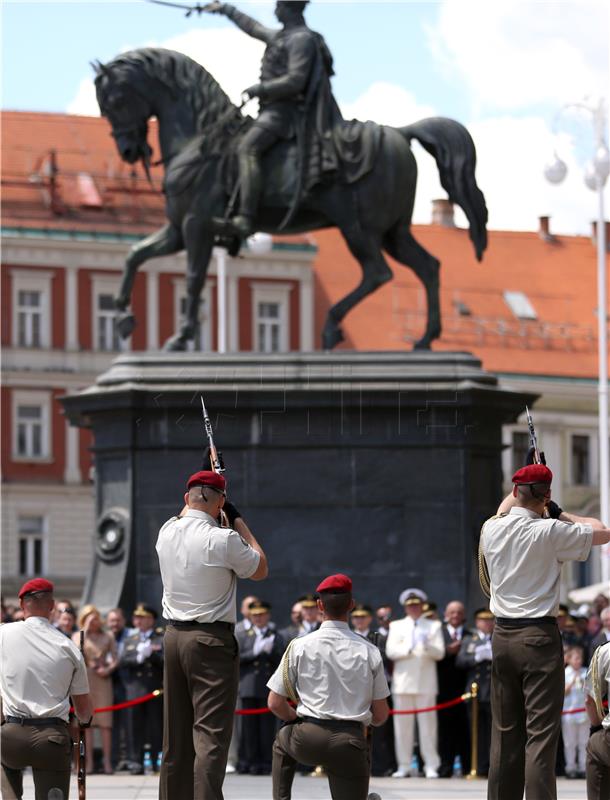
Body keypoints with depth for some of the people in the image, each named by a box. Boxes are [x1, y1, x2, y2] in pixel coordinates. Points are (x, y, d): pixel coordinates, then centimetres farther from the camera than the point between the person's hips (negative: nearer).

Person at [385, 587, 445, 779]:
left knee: (427, 723, -4)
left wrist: (428, 647, -17)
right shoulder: (396, 626, 15)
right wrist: (409, 650, -12)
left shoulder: (434, 626, 14)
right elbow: (391, 651, 2)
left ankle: (431, 766, -3)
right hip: (403, 681, 1)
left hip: (426, 682, -1)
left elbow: (440, 653, 2)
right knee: (402, 724, 0)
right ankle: (404, 766, 6)